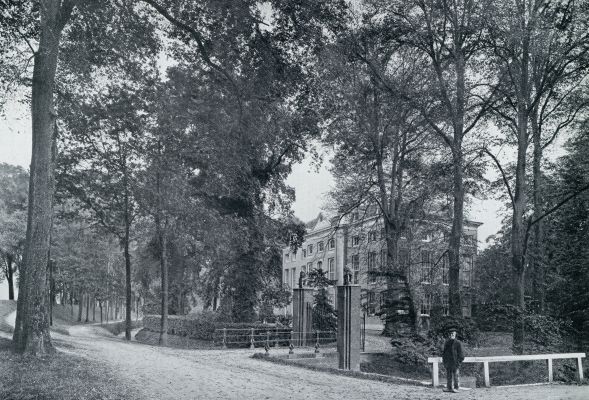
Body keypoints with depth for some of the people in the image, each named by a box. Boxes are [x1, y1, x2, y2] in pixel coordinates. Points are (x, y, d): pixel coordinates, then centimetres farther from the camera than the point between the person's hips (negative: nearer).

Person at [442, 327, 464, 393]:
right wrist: (443, 359, 12)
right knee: (448, 375, 8)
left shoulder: (458, 342, -3)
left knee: (455, 375, -2)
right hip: (448, 362, 5)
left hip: (455, 361, -5)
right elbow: (444, 351, 19)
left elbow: (460, 353, -3)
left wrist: (459, 360, -10)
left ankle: (456, 388, 4)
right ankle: (449, 387, 14)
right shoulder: (447, 342, 12)